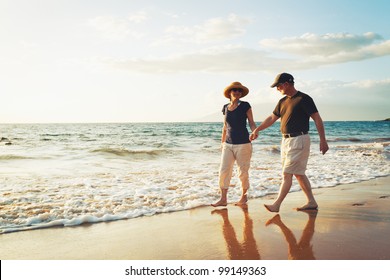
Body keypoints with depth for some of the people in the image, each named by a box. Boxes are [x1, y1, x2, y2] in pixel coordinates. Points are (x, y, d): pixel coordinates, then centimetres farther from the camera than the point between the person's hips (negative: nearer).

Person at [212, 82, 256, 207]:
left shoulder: (245, 106, -3)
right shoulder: (226, 107, 9)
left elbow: (251, 123, -2)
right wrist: (222, 142, 20)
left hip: (243, 143, -4)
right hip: (228, 144, 4)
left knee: (243, 172, 3)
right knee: (224, 170, -4)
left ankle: (244, 196, 22)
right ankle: (223, 199, 3)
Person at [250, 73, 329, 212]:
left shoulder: (304, 99, -10)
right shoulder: (283, 101, 13)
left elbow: (317, 119, -10)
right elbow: (272, 118, 18)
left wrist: (323, 140, -12)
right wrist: (257, 129, 9)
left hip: (299, 140, -8)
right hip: (286, 140, 8)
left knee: (287, 174, -9)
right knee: (298, 173, 12)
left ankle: (276, 205, -8)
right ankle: (311, 202, 21)